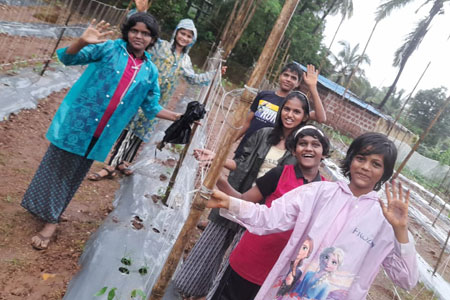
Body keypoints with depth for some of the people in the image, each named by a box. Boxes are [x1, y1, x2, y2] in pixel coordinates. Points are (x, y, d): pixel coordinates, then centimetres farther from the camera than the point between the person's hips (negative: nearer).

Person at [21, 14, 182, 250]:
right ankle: (40, 206, 37)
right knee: (57, 167, 12)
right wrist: (82, 42, -31)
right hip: (77, 121, -2)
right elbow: (68, 58, -10)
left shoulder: (149, 71, 4)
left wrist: (180, 117, 3)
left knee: (74, 175, 15)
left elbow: (151, 107, 11)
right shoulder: (109, 48, -6)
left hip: (102, 133, 3)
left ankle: (51, 220, 30)